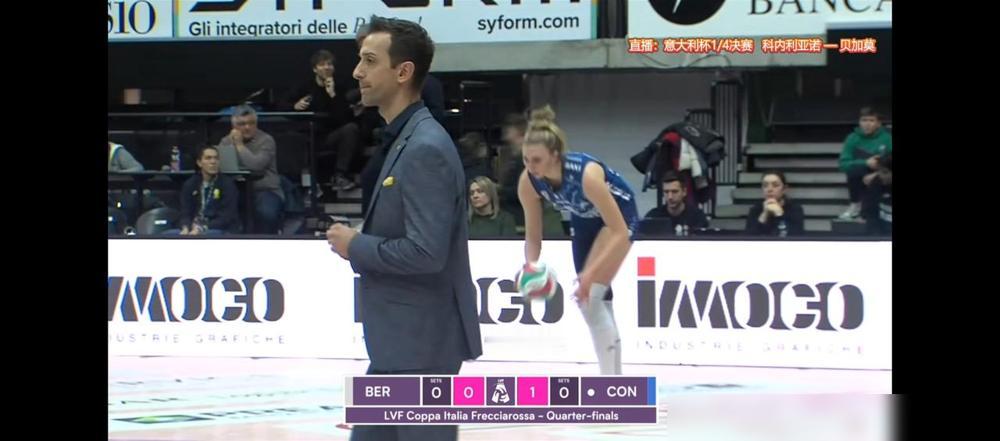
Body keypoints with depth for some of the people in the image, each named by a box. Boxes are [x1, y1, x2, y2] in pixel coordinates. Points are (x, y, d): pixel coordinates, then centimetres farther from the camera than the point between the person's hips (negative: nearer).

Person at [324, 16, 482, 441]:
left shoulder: (425, 148, -19)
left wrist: (356, 246, -13)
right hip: (398, 342, 10)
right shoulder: (405, 140, 13)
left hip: (422, 342, -10)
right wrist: (359, 242, 4)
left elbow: (425, 252, -26)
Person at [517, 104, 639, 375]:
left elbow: (620, 233, -35)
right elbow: (533, 235, -10)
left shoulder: (586, 173, -40)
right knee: (594, 301, 11)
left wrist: (591, 273, -43)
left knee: (590, 296, -19)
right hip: (585, 220, 6)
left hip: (619, 215, -6)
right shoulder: (528, 182, -24)